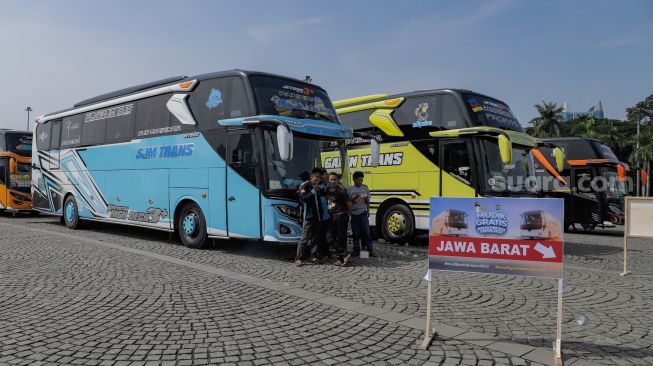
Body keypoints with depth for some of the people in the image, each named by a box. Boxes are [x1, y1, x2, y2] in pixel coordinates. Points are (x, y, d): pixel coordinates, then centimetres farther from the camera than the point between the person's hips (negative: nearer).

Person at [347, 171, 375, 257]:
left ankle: (370, 250, 2)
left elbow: (368, 202, 11)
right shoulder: (350, 190, 0)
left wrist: (368, 211, -2)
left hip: (363, 213, 1)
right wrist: (354, 198, -16)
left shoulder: (365, 189, 6)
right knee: (355, 233, 4)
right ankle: (356, 250, 12)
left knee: (366, 232, -1)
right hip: (354, 214, -1)